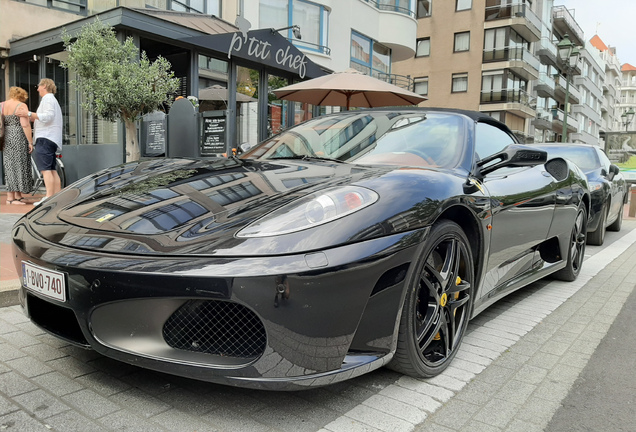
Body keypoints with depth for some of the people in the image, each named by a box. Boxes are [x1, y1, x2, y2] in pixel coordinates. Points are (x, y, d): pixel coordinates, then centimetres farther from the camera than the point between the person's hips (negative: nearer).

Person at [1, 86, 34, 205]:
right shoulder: (21, 106, -8)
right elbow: (25, 125, -17)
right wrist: (30, 142, -13)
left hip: (6, 139, 7)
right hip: (19, 138, -7)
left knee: (11, 167, 12)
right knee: (18, 167, -2)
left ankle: (18, 196, 15)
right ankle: (10, 198, -2)